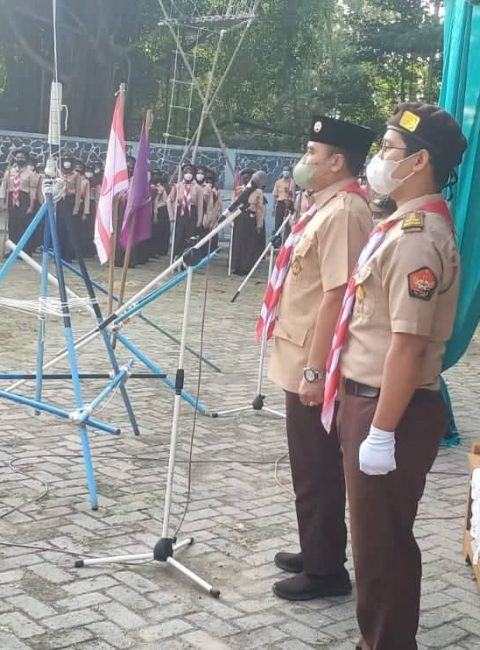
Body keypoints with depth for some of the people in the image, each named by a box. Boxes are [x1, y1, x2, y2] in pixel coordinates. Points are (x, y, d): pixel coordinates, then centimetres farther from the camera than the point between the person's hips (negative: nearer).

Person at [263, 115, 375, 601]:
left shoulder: (344, 212, -19)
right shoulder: (326, 206, 13)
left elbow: (336, 295, -24)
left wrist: (315, 369, -24)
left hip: (315, 369, -10)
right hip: (302, 363, 10)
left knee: (319, 471, 1)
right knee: (309, 469, 19)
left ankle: (326, 570, 14)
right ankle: (315, 554, 32)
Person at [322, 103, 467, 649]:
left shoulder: (419, 237, -21)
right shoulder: (401, 225, 11)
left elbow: (408, 343, -25)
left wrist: (381, 433, -23)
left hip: (393, 409, -10)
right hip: (366, 397, 10)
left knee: (382, 541, 3)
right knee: (373, 534, 20)